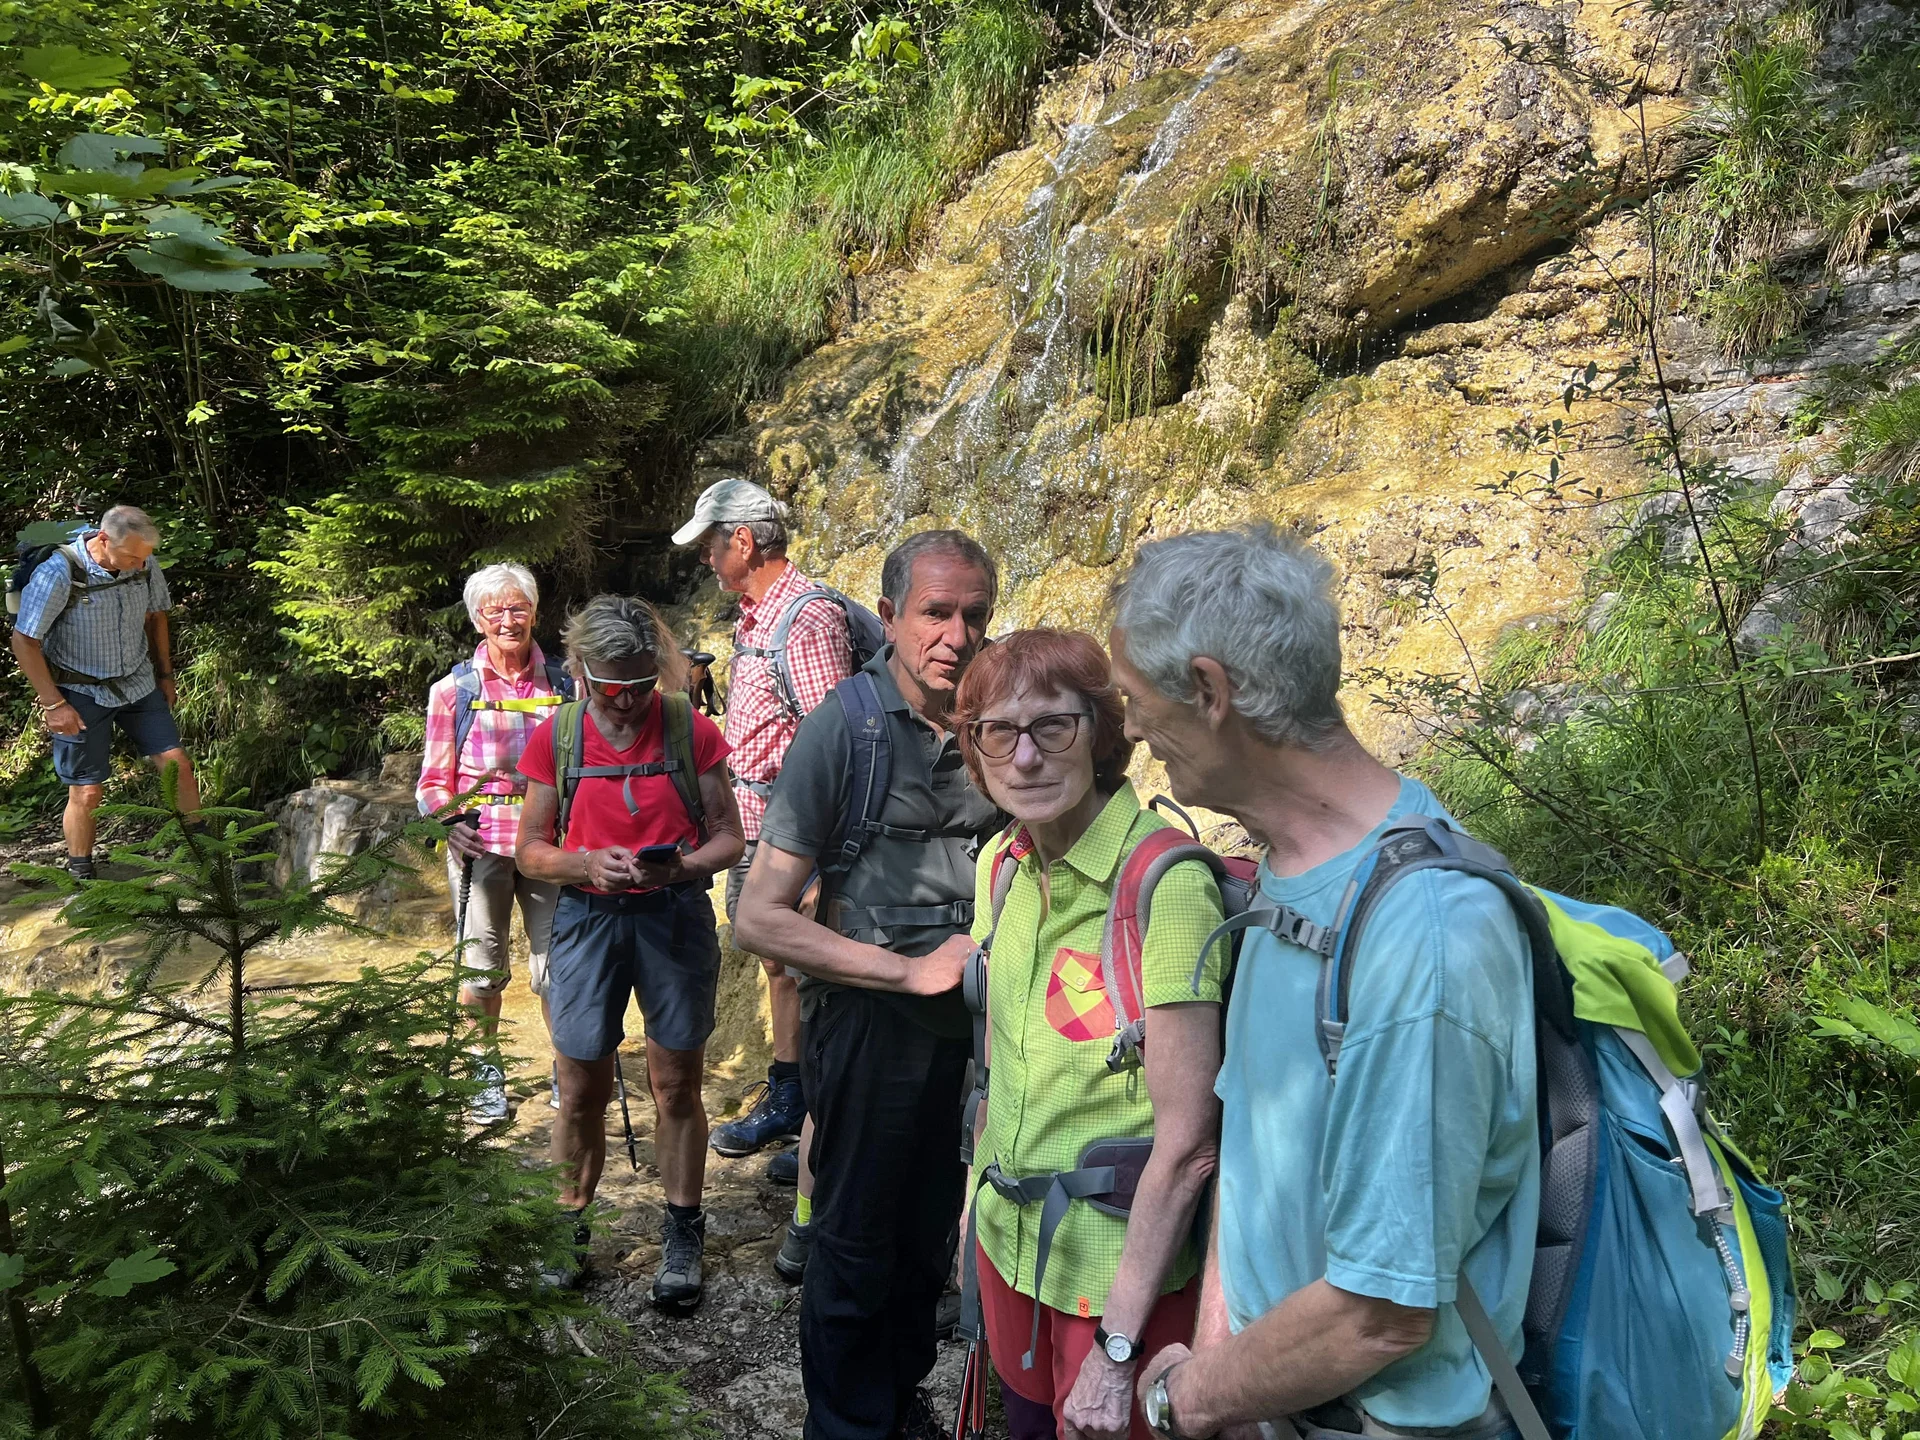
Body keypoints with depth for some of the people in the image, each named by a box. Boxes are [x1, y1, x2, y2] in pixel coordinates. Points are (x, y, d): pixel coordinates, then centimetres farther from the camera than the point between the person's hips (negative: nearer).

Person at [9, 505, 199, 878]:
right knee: (87, 791, -2)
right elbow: (24, 641, -17)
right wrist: (53, 704, -18)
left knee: (177, 764, 1)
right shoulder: (58, 573, -24)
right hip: (81, 694, -4)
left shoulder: (144, 564, -9)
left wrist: (165, 674, 13)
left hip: (137, 683, 5)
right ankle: (80, 876, 17)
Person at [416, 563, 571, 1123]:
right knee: (480, 966, 6)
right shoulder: (454, 689, 4)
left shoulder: (561, 684, 9)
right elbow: (434, 781, 5)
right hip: (480, 843, -1)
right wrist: (449, 821, -15)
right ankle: (485, 1076, 24)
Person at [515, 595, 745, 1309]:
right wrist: (587, 863, -17)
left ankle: (682, 1235, 24)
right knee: (581, 1092, 7)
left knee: (676, 1086, 8)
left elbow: (728, 837, 0)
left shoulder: (690, 729, -4)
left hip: (677, 917, -1)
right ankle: (573, 1226, 28)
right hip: (587, 920, 1)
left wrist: (681, 865, -21)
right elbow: (531, 851, 3)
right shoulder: (555, 737, -1)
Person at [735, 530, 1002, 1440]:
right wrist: (909, 970, -19)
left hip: (969, 1019, 4)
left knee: (932, 1230, 20)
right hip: (871, 1018, -4)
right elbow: (760, 919, -17)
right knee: (857, 1242, 12)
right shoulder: (844, 728, -15)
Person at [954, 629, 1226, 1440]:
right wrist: (981, 1193, 12)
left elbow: (1188, 1143, -23)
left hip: (1121, 1260, -6)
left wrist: (1117, 1346, -19)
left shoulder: (1165, 884, -24)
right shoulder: (1001, 863, -2)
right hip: (1006, 1236, 7)